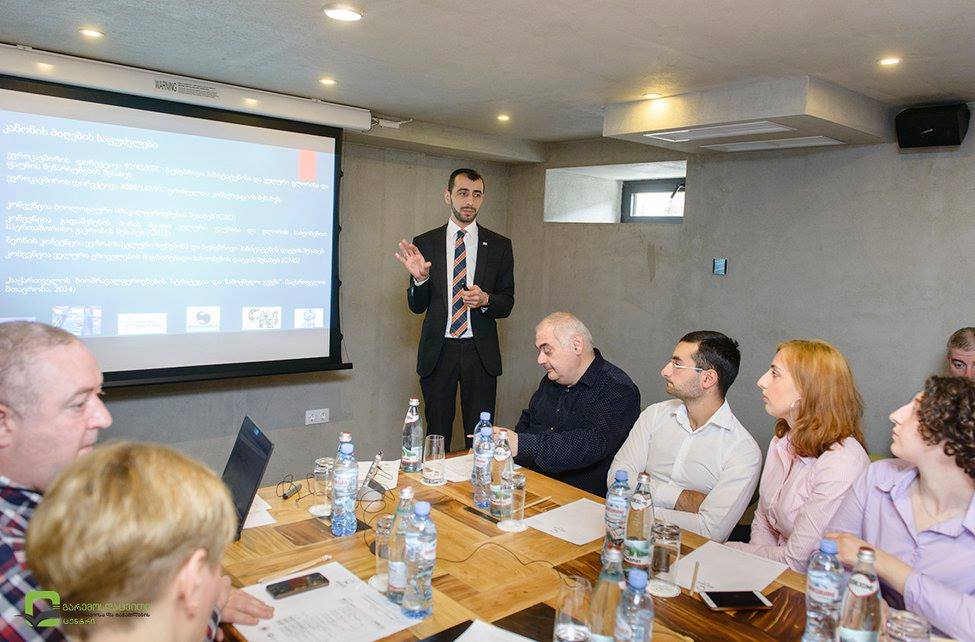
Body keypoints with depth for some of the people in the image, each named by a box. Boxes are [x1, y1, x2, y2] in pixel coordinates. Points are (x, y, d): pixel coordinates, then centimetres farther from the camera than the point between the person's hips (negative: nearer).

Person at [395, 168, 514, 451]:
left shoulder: (499, 245, 4)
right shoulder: (424, 243, 4)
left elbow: (507, 303, 6)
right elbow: (417, 306, 5)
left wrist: (485, 300, -15)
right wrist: (420, 278, -15)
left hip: (481, 353, 0)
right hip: (437, 352, 0)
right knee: (437, 435, 9)